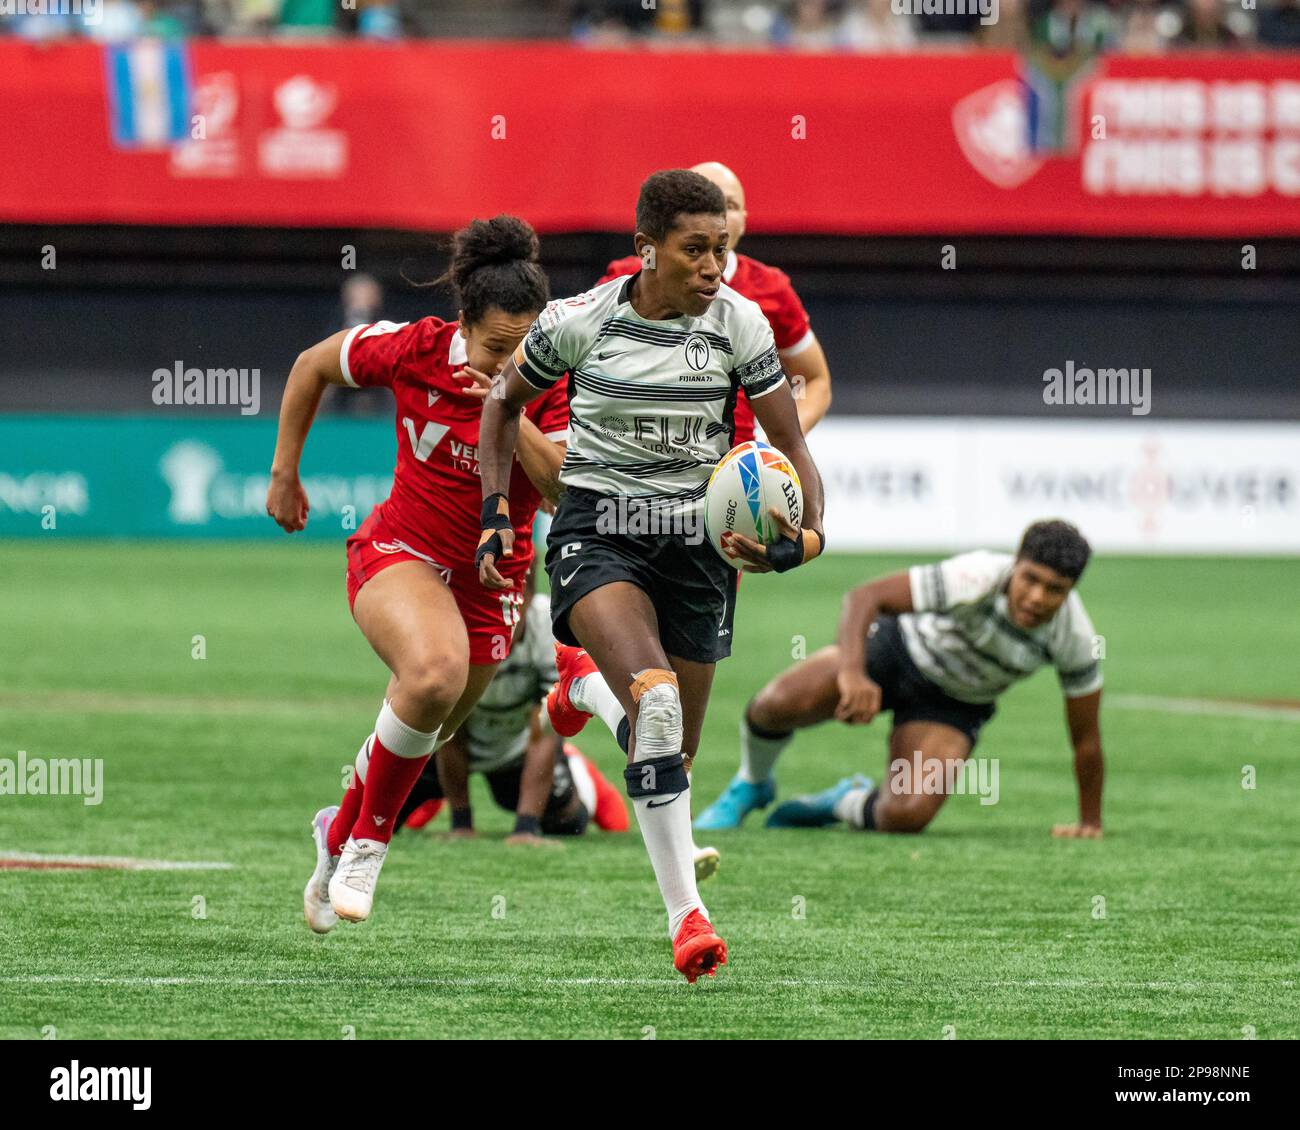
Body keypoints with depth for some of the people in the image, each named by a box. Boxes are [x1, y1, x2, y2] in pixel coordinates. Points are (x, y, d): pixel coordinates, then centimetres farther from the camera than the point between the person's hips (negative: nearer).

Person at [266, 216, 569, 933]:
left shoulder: (552, 388, -14)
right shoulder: (416, 349, -16)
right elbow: (313, 365, 1)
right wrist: (284, 472, 4)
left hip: (489, 578, 3)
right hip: (399, 551, -3)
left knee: (419, 737, 14)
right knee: (434, 674, -34)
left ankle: (338, 835, 47)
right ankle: (368, 838, -13)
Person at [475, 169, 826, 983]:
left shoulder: (739, 322, -3)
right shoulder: (579, 321, -6)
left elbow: (790, 445, -1)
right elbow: (505, 402, 13)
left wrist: (806, 537, -19)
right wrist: (495, 511, 5)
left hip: (698, 541, 3)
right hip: (598, 535, -3)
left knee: (676, 752, 8)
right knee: (654, 700, -29)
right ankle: (686, 915, -35)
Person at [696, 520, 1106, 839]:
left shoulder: (1075, 639, -23)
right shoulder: (978, 578, -33)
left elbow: (1085, 738, -8)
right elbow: (864, 596, -33)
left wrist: (1089, 824, -3)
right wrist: (852, 672, -48)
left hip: (953, 707, 1)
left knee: (906, 815, -26)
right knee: (779, 703, -27)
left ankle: (849, 803, 12)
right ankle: (751, 785, 9)